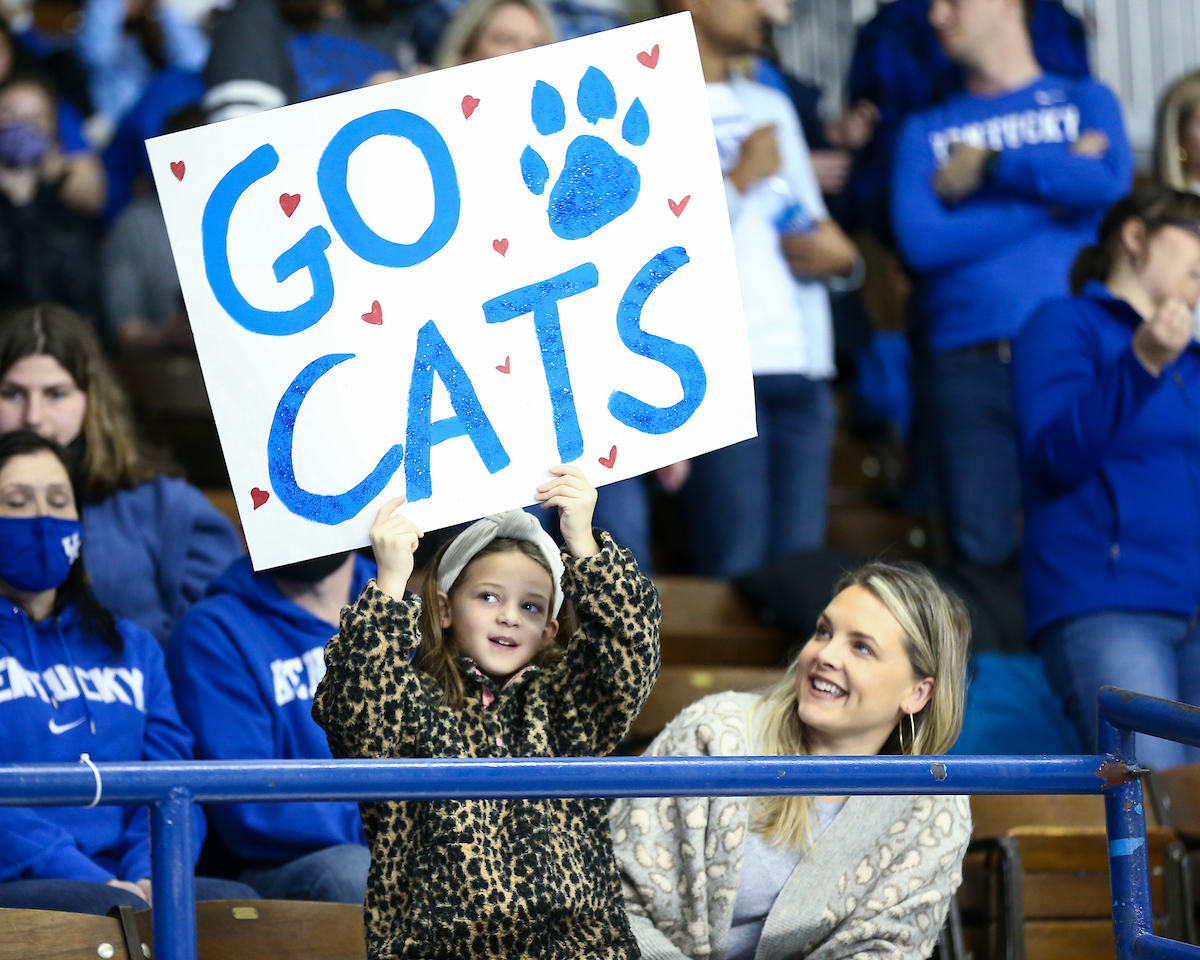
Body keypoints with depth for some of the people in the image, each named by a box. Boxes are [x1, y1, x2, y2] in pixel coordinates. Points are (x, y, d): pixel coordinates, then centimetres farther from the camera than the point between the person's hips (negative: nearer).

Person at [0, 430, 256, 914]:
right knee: (122, 911, -35)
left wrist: (149, 874, -8)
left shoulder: (131, 646, 24)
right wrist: (95, 882, -17)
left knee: (236, 901, -25)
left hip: (127, 885, 5)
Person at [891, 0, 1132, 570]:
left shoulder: (1087, 103, 17)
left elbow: (1110, 183, -6)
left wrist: (988, 167, 1)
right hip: (969, 367, 1)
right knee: (980, 553, -6)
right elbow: (920, 242, -1)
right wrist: (1056, 187, -1)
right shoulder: (925, 132, 18)